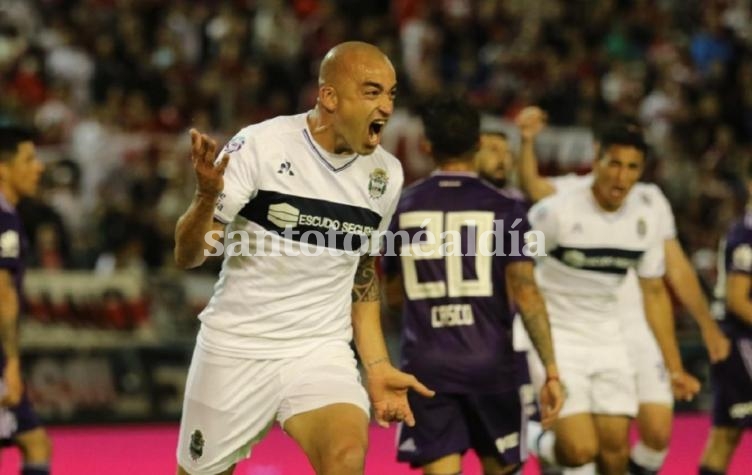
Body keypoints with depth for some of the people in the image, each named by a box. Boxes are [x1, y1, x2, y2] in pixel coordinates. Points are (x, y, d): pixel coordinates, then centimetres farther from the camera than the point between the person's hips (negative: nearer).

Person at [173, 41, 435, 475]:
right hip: (236, 349, -2)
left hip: (322, 355, 2)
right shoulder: (261, 145, -13)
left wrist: (378, 368, 9)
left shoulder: (386, 175, 2)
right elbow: (189, 256, -12)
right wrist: (207, 197, -32)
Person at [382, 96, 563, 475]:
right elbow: (525, 294, -10)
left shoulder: (403, 207, 6)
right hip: (489, 363, -1)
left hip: (425, 364, 1)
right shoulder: (503, 209, -2)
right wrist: (551, 372, -9)